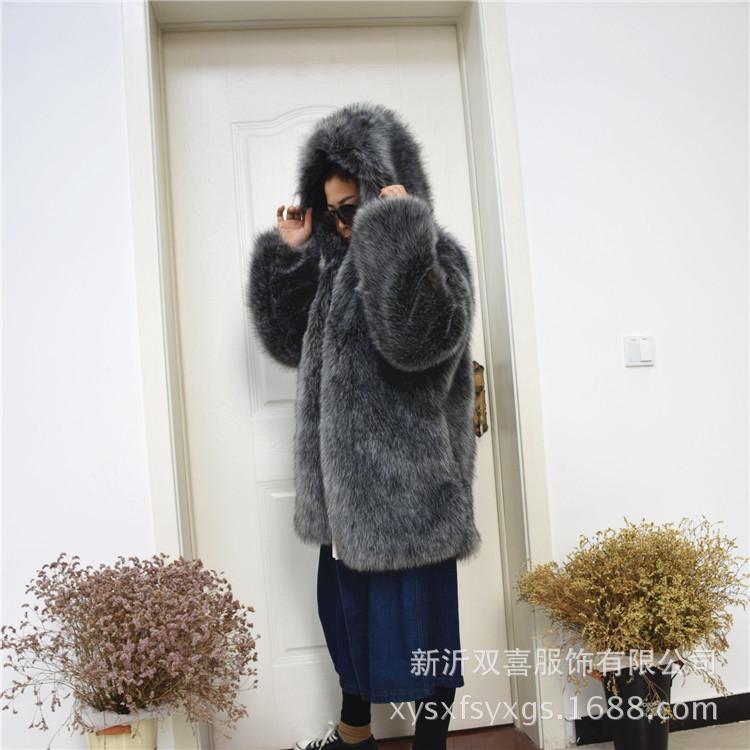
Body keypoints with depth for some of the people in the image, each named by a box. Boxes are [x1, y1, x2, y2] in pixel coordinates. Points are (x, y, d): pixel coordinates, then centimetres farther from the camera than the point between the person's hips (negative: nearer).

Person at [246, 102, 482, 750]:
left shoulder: (434, 256, -10)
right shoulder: (342, 262, 12)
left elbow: (421, 339, -30)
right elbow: (291, 342, 15)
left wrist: (398, 230, -28)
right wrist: (288, 255, 7)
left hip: (407, 478, -8)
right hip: (345, 475, 9)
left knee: (418, 615, 4)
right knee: (347, 602, 21)